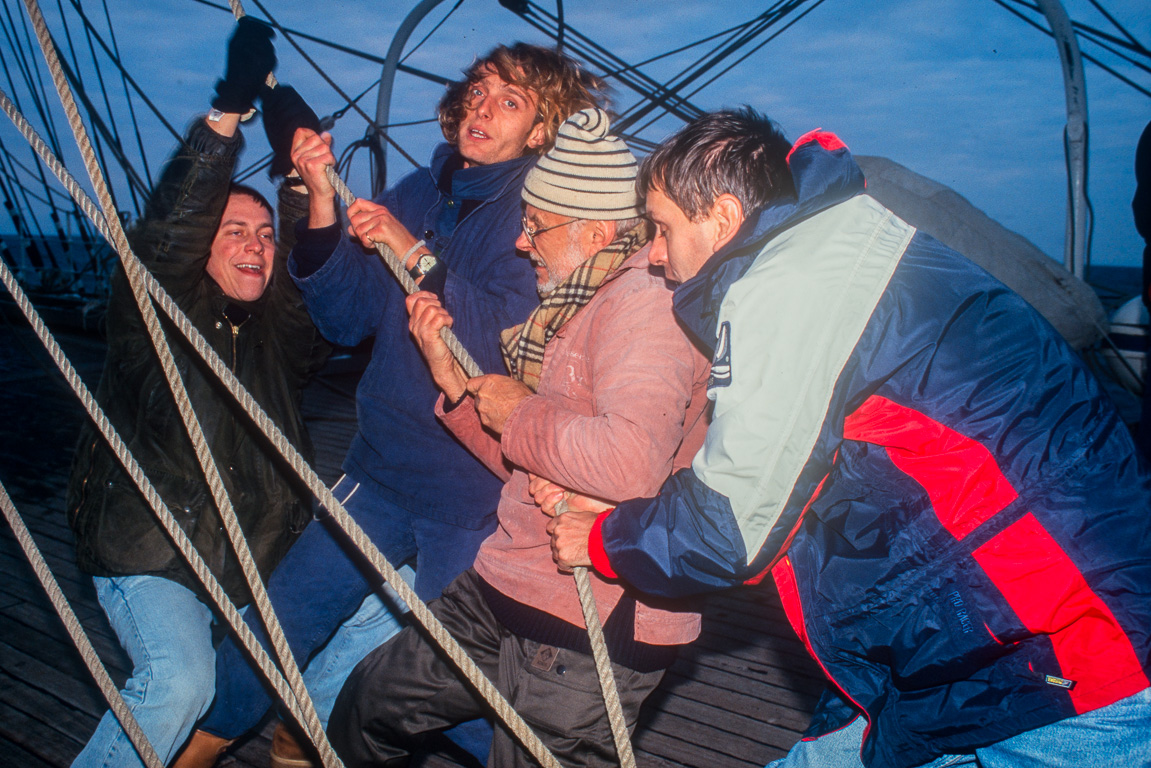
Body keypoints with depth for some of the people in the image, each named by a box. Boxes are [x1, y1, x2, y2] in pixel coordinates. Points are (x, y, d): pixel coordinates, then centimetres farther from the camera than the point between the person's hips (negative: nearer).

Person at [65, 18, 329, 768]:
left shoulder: (276, 329, 7)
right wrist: (228, 112, -28)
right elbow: (166, 232, -21)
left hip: (258, 552, 5)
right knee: (178, 683, -23)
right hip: (149, 551, -5)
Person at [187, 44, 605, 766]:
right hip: (384, 469, 5)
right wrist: (323, 204, -6)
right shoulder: (419, 193, 7)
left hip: (476, 495, -5)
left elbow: (507, 341, -19)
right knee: (277, 622, 13)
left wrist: (418, 256, -23)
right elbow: (346, 318, 4)